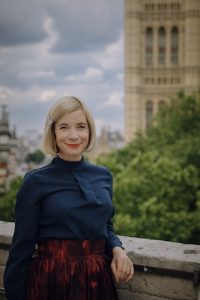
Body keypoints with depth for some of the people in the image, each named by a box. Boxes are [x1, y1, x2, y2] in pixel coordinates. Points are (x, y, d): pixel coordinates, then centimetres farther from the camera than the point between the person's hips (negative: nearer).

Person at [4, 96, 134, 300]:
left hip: (98, 281, 5)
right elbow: (22, 247, -7)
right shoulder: (36, 181, -9)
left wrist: (117, 250, -5)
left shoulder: (103, 176, 4)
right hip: (51, 282, -4)